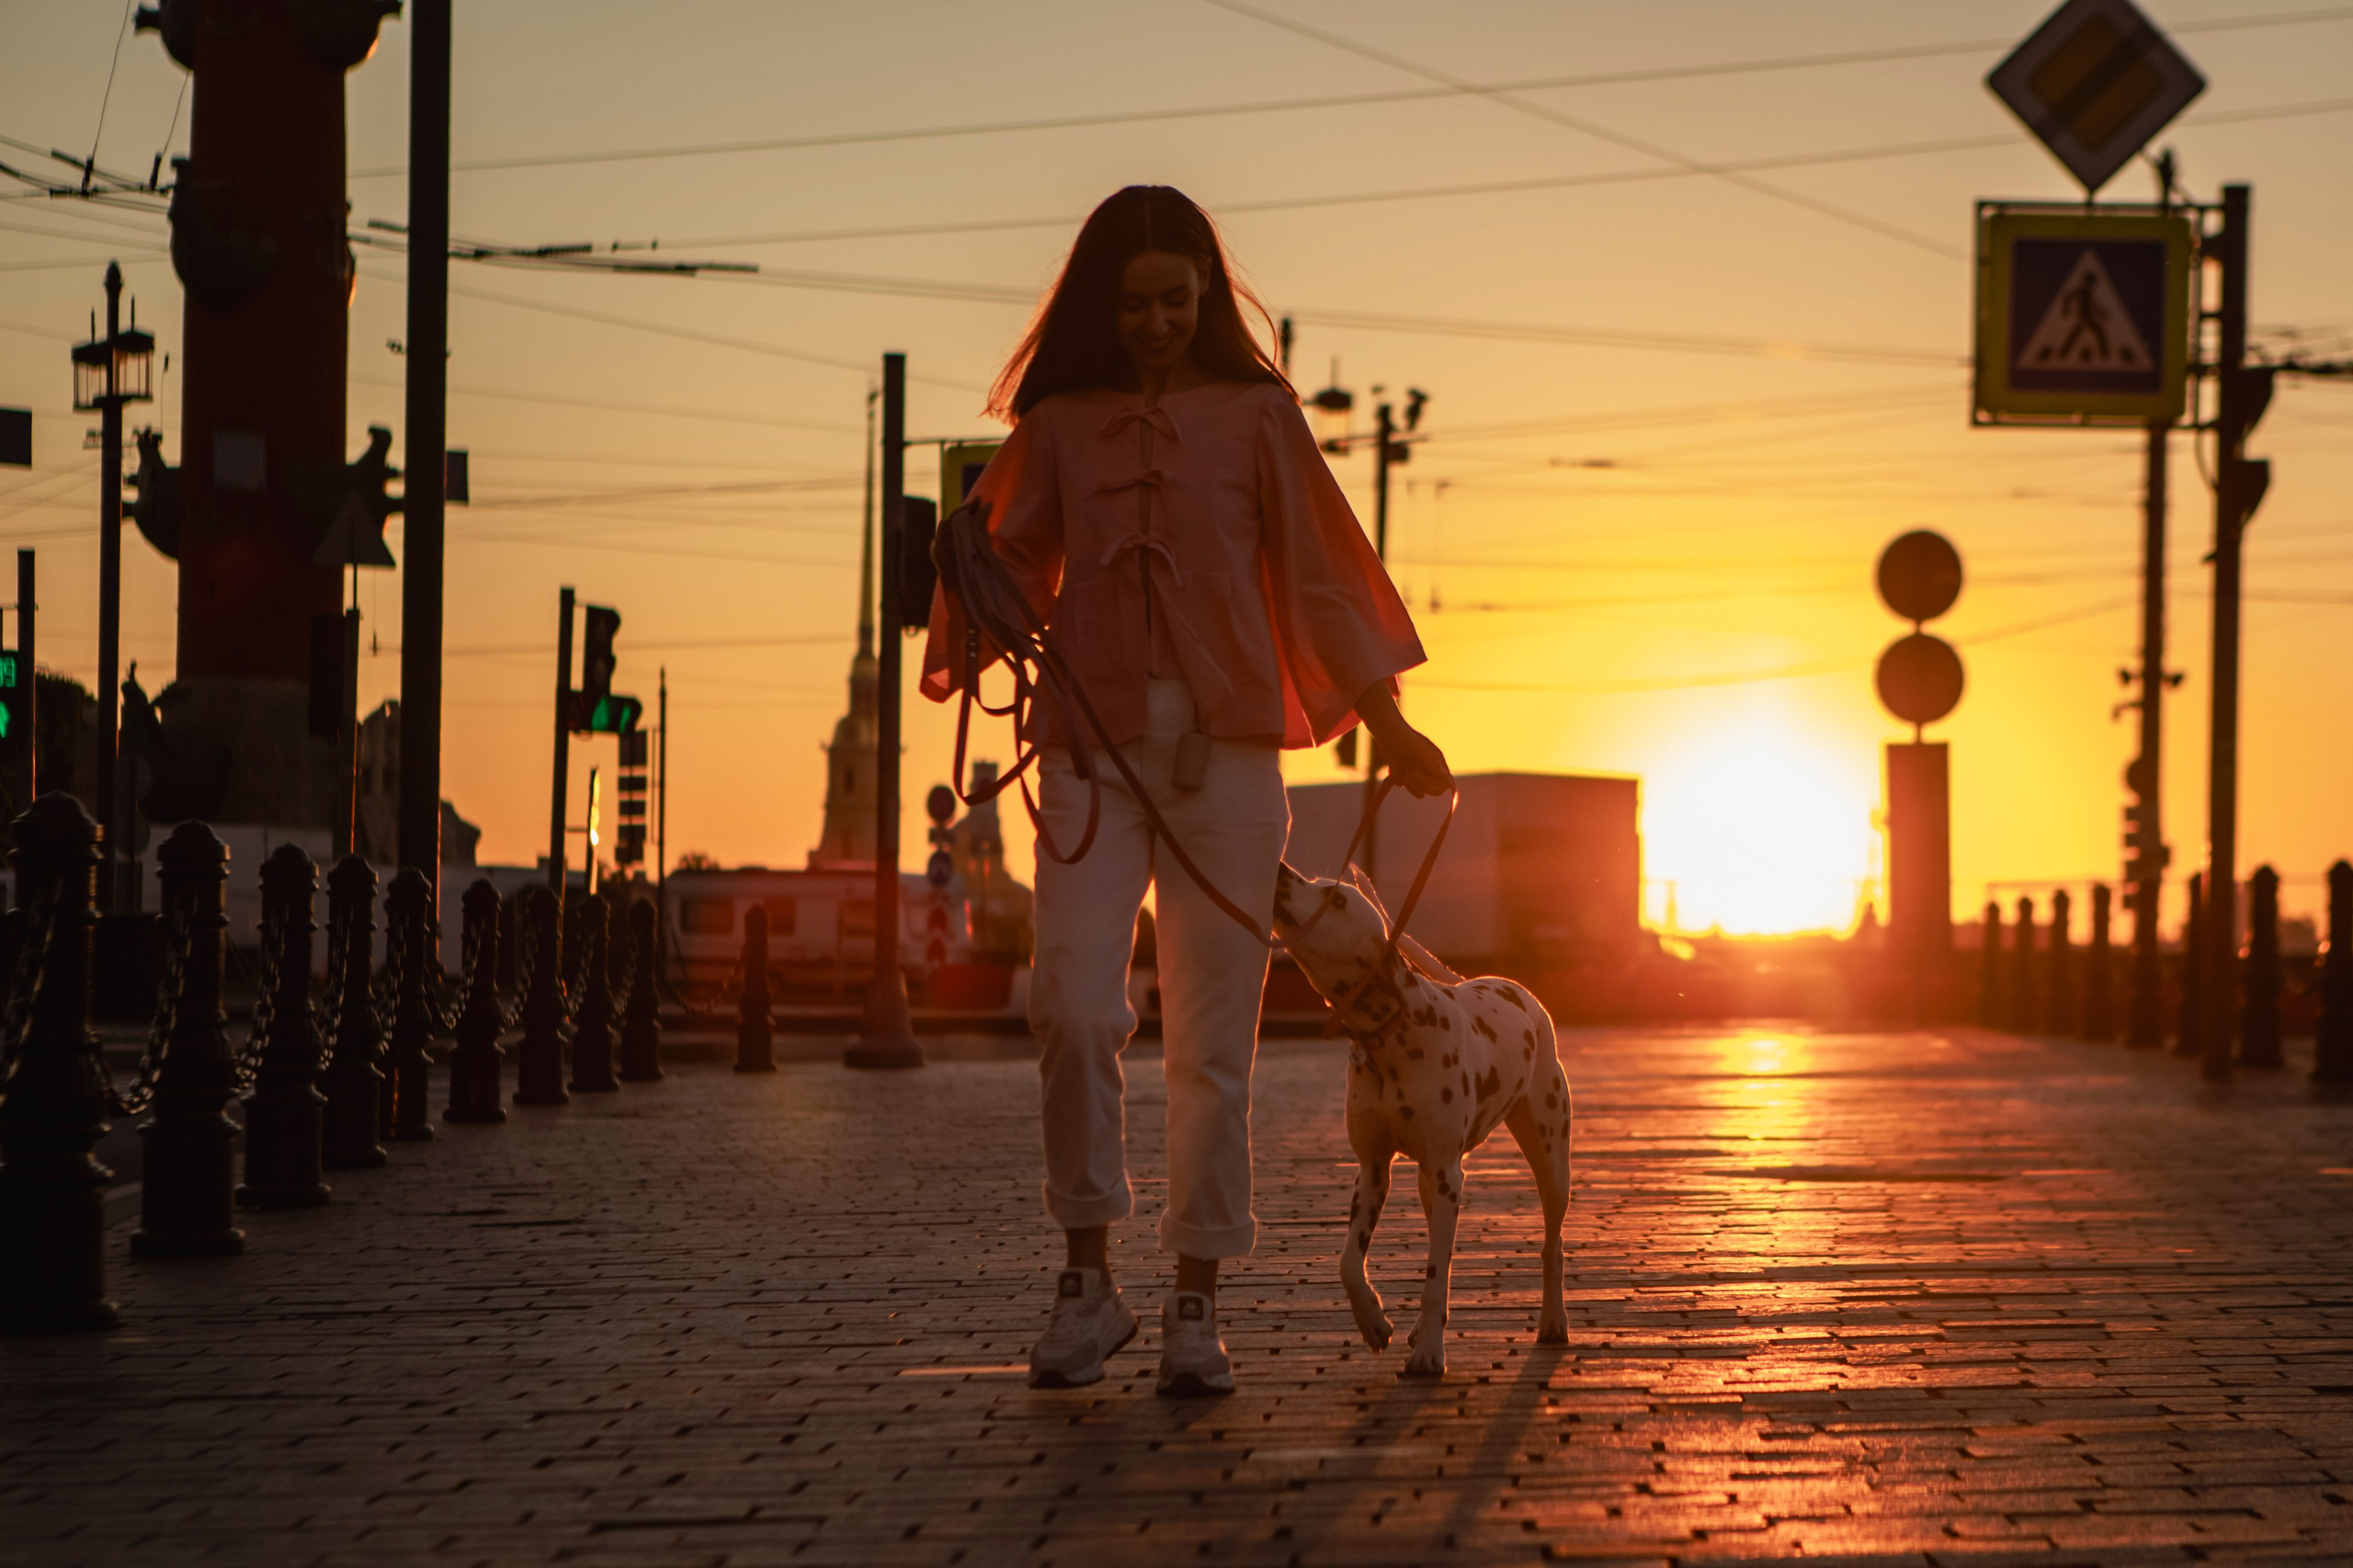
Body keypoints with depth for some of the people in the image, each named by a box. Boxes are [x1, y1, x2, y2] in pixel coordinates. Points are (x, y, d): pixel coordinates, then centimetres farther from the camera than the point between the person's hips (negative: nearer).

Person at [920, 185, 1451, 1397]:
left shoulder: (1255, 413, 10)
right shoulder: (1059, 422, 11)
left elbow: (1316, 571, 12)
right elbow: (1010, 569, 13)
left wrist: (1385, 720, 8)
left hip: (1225, 745, 0)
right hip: (1096, 741, 0)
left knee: (1212, 1034, -1)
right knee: (1074, 1004, -16)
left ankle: (1196, 1306, 6)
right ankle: (1087, 1278, -3)